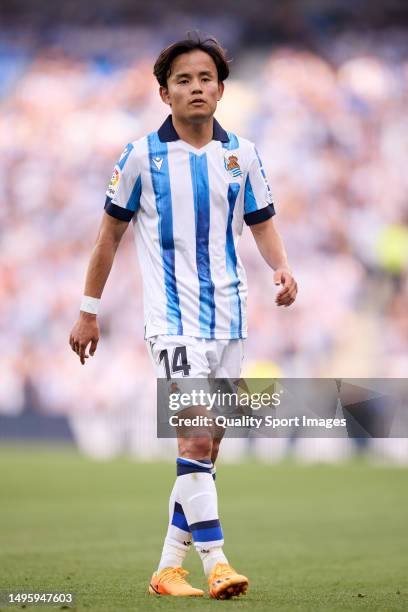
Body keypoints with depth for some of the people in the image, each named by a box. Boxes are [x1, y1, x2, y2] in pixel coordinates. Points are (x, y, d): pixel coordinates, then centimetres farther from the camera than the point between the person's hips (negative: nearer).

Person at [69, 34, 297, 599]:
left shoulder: (241, 154, 7)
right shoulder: (142, 156, -2)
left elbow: (262, 225, 15)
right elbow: (111, 233, 6)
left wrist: (282, 268, -6)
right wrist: (88, 311, 7)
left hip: (228, 316, 4)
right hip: (172, 317, -4)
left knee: (207, 448, 7)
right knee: (194, 437, -18)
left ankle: (169, 568, 16)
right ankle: (216, 564, -20)